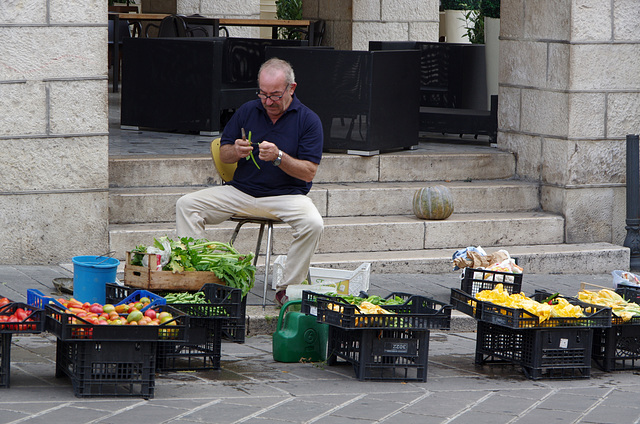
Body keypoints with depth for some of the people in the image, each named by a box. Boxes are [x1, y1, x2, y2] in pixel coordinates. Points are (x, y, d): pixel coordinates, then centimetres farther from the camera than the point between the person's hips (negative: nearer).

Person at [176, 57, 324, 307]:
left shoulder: (308, 120, -4)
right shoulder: (247, 111, 7)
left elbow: (309, 173, -8)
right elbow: (223, 155, 12)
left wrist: (279, 157, -24)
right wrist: (236, 151, -12)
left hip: (286, 194, -3)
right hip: (241, 191, 3)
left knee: (313, 224, -34)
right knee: (186, 205, -14)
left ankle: (287, 289, -21)